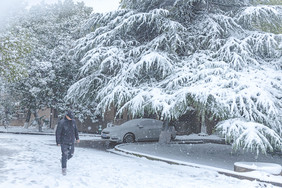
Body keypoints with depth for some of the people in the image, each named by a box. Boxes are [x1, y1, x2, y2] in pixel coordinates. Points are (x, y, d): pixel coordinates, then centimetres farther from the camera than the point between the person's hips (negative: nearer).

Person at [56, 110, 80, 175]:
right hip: (64, 142, -5)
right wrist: (58, 142, -12)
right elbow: (58, 132, -12)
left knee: (71, 154, 10)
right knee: (65, 155, -7)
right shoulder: (61, 122, -15)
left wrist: (77, 138, 16)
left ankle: (63, 160, 38)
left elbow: (75, 130, 14)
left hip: (71, 142, 5)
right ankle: (64, 169, 6)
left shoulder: (73, 121, 2)